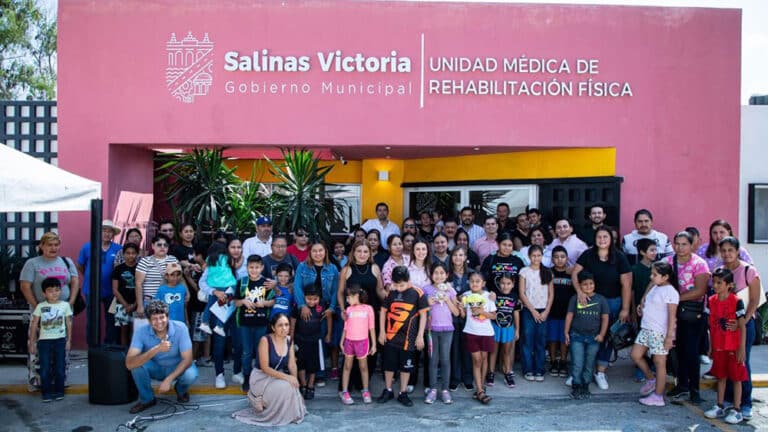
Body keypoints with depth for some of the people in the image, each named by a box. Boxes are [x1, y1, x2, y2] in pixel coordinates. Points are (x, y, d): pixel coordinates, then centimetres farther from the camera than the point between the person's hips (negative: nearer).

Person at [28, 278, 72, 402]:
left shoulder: (65, 305, 1)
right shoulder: (40, 306, 0)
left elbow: (69, 324, 5)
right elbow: (34, 325, 3)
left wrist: (69, 340, 3)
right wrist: (32, 343, 1)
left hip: (60, 340, 0)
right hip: (44, 340, 0)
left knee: (60, 367, 4)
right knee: (45, 368, 1)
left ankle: (59, 391, 15)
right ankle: (46, 393, 11)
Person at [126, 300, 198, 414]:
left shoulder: (180, 328, -26)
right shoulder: (141, 332, -24)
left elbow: (187, 359, -23)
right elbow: (129, 363, -35)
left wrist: (169, 379, -34)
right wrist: (156, 349, -46)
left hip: (177, 367, -1)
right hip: (155, 368, 1)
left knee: (190, 375, -32)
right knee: (137, 364, -29)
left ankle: (181, 390, 7)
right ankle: (147, 399, -2)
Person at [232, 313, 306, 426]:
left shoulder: (289, 340, -2)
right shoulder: (265, 340, -21)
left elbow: (292, 364, -3)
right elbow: (265, 368, -23)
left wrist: (294, 378, -23)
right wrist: (285, 377, -31)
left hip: (278, 377, 5)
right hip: (262, 377, -5)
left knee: (292, 387, -23)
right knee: (284, 387, -30)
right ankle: (270, 414, -5)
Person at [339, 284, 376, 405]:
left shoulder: (368, 308, -4)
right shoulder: (348, 309, 4)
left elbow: (372, 328, 0)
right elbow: (346, 328, 9)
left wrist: (374, 344, 0)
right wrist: (342, 342, 4)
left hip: (362, 341, -2)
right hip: (349, 341, 2)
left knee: (363, 367, 8)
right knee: (347, 367, 8)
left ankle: (365, 391, 21)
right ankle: (344, 392, 14)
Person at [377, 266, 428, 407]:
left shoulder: (417, 293, -8)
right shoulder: (391, 292, -2)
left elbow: (423, 315, -3)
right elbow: (383, 311, 7)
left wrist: (420, 335, -5)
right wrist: (382, 331, 3)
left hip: (408, 337, -1)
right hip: (390, 336, 2)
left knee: (406, 366, 8)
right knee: (389, 364, 10)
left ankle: (403, 393, 21)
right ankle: (388, 391, 26)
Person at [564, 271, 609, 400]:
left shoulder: (601, 300, 1)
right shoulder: (575, 299, 0)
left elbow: (605, 318, 3)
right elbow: (569, 316, 3)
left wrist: (601, 334, -4)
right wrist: (566, 332, 0)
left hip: (594, 337, 1)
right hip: (577, 336, -1)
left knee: (589, 365, 10)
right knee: (577, 364, -3)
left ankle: (585, 387, 22)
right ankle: (576, 386, 7)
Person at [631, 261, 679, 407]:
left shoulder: (670, 291, -15)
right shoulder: (654, 287, 11)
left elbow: (672, 316, -17)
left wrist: (669, 336, -19)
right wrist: (641, 307, 7)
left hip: (660, 332, -8)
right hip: (646, 329, 9)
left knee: (659, 362, 2)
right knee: (635, 355, 9)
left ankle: (658, 396, 12)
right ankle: (651, 379, 31)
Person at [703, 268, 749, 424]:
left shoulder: (737, 302, -12)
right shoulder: (711, 301, 2)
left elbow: (742, 327, -11)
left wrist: (742, 348, -13)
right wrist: (710, 346, 9)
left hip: (734, 347, -5)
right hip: (718, 347, 5)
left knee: (736, 378, 5)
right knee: (720, 377, 13)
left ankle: (736, 410, 12)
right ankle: (720, 407, 23)